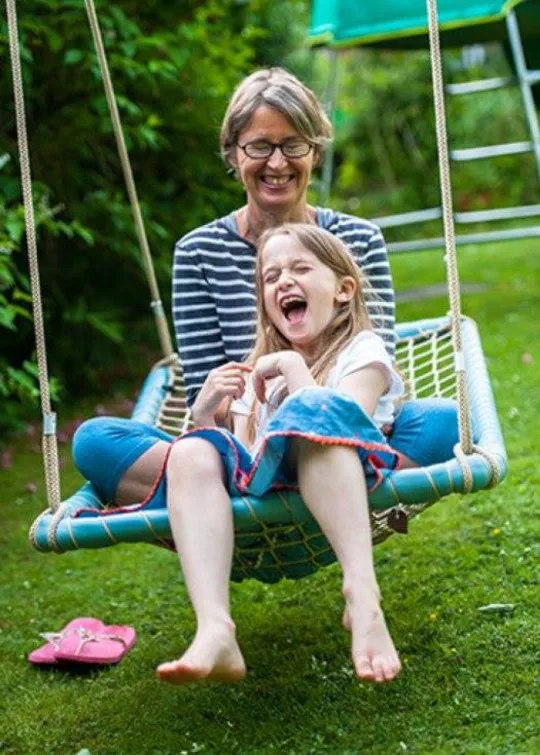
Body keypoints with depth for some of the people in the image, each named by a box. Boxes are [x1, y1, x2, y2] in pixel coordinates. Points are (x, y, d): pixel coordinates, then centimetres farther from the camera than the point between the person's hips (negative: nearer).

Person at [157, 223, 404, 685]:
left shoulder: (362, 350, 13)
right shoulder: (256, 372, 28)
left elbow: (337, 423, -8)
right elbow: (243, 458, 15)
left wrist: (292, 365, -4)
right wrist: (204, 415, 0)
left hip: (340, 489, -4)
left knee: (314, 411, -32)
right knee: (193, 452, -23)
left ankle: (362, 595, -47)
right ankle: (214, 631, -44)